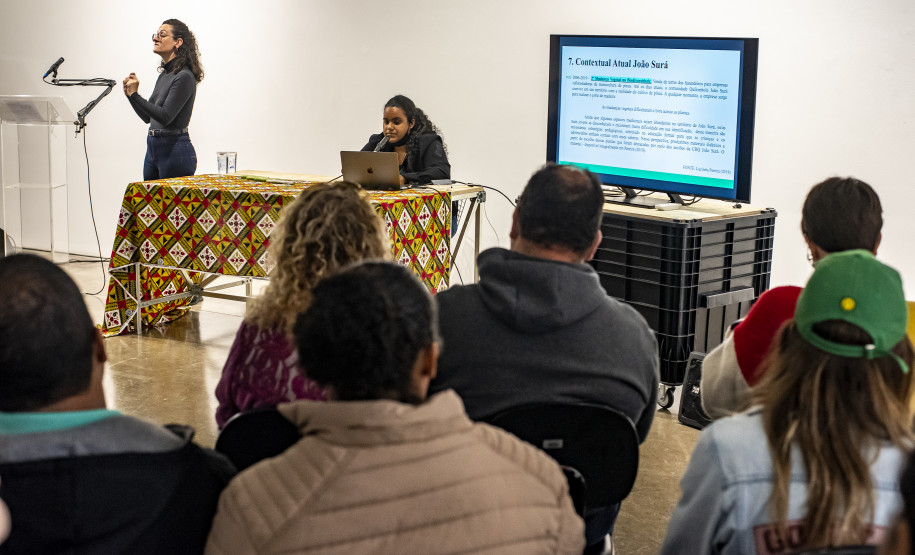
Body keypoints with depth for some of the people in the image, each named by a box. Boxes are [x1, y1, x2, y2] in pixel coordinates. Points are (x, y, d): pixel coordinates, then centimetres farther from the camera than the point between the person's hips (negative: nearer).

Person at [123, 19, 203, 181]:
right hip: (153, 148, 9)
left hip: (175, 150, -9)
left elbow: (165, 116, -22)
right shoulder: (164, 74, 14)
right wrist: (129, 93, 6)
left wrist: (134, 95, -22)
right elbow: (148, 117, 18)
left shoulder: (184, 77, -14)